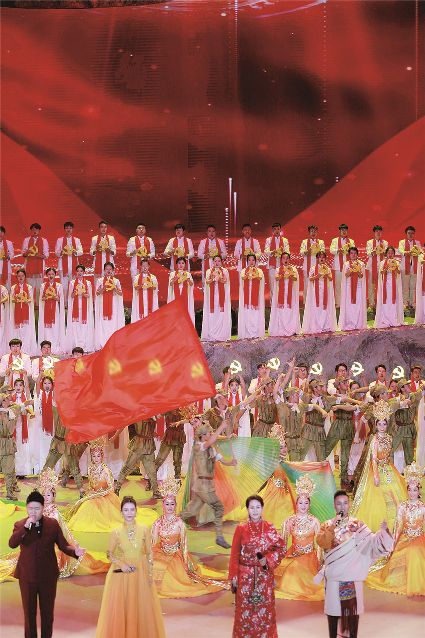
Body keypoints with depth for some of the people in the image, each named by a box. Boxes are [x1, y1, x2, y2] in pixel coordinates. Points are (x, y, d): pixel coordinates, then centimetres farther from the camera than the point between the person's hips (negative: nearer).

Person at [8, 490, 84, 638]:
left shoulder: (53, 524, -1)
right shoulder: (20, 525, -2)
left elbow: (63, 545, 0)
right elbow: (12, 544, -17)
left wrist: (75, 551, -21)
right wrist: (25, 527, -27)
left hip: (48, 575, 1)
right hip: (27, 576, 0)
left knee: (47, 612, 11)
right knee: (29, 612, 8)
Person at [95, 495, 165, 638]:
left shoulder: (144, 530, -3)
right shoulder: (116, 532, -4)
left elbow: (149, 553, 3)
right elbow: (110, 554, 3)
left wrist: (150, 574, -1)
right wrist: (122, 565, -13)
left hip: (141, 574, 1)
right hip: (122, 574, -1)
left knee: (142, 608, 5)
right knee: (120, 609, 1)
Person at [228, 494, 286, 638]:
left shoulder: (269, 528, 2)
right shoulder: (241, 528, 0)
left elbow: (281, 548, 0)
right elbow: (235, 555, 2)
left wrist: (268, 559, -14)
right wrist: (233, 577, -2)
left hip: (265, 575, 0)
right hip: (245, 576, 0)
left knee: (265, 610, 2)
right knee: (245, 610, 1)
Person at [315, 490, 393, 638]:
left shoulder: (357, 524, 3)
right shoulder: (327, 525, 5)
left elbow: (372, 541, -8)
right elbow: (321, 543, -10)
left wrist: (383, 531, -26)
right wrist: (332, 527, -18)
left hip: (352, 573, -1)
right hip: (333, 573, 1)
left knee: (353, 607, 2)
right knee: (333, 606, 4)